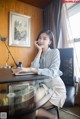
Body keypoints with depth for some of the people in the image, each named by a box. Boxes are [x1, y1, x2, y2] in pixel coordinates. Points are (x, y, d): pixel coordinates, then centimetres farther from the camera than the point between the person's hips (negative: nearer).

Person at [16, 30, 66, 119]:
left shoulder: (55, 52, -9)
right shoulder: (39, 53, 8)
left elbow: (52, 72, -25)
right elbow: (34, 67, -11)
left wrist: (31, 70, -34)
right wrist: (40, 51, -11)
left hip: (55, 87, -5)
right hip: (44, 85, 6)